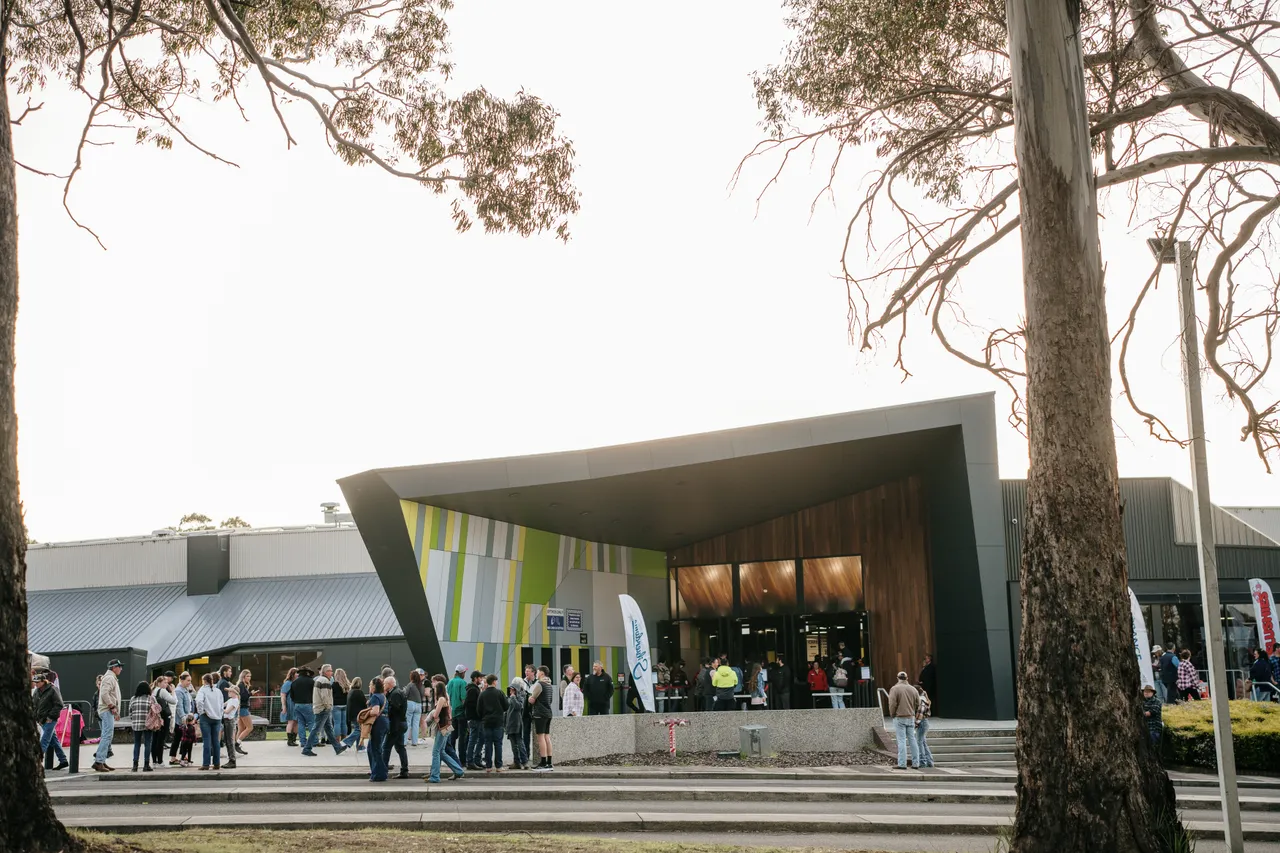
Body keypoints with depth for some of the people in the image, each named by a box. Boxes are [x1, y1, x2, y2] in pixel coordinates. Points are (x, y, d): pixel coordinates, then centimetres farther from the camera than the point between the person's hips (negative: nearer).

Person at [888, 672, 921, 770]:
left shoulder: (895, 689, -9)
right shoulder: (913, 689, 6)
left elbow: (892, 704, -14)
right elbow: (918, 704, 7)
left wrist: (892, 715, 1)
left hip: (899, 718, -4)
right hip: (911, 718, 4)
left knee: (901, 741, -5)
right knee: (912, 740, 11)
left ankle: (902, 764, -7)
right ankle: (916, 763, 14)